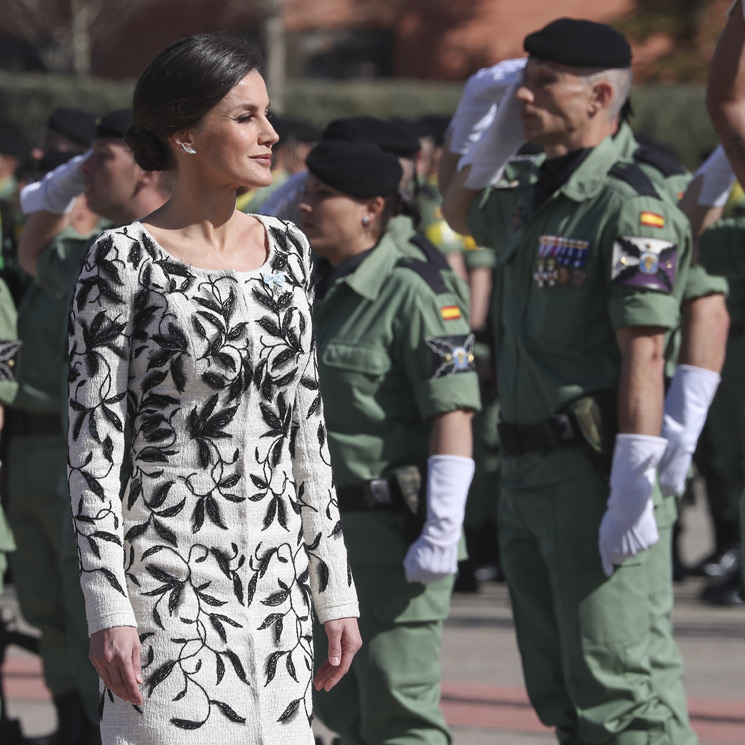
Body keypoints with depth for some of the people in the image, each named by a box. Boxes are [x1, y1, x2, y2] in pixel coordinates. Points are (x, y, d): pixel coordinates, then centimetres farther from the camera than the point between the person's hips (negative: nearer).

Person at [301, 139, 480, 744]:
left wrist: (442, 532, -24)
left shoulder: (413, 294, -14)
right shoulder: (321, 291, 11)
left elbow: (454, 415, -18)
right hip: (335, 530, 9)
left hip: (394, 530, -9)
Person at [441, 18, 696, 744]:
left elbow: (644, 355, -19)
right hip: (527, 469, 9)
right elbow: (459, 213, 36)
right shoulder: (527, 192, 14)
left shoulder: (630, 205, -14)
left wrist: (633, 491, -25)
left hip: (595, 471, -9)